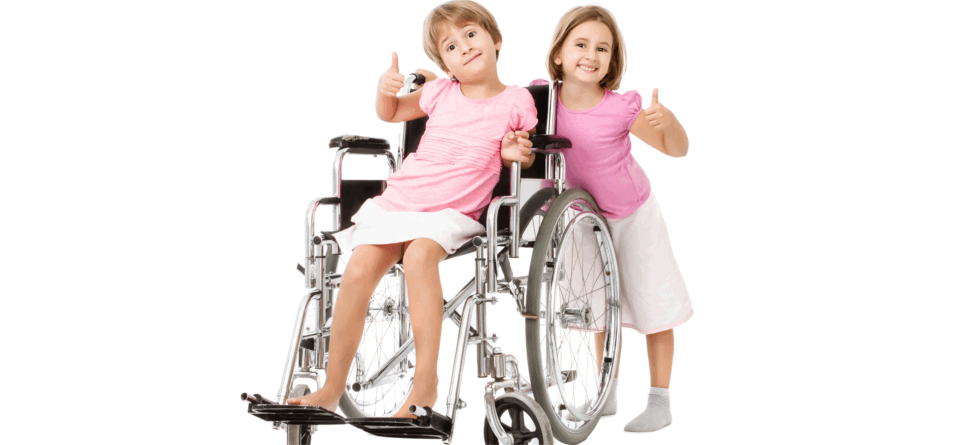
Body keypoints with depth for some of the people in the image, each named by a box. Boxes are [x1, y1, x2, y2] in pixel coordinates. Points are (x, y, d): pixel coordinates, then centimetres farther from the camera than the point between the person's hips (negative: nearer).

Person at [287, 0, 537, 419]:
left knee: (419, 254, -36)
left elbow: (529, 157, 15)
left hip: (452, 212, -4)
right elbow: (390, 113, 27)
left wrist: (516, 154, -9)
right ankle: (331, 389, -6)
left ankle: (425, 384, -34)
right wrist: (386, 88, 4)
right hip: (398, 198, 4)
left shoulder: (516, 102, 3)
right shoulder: (440, 92, 10)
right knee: (358, 270, -18)